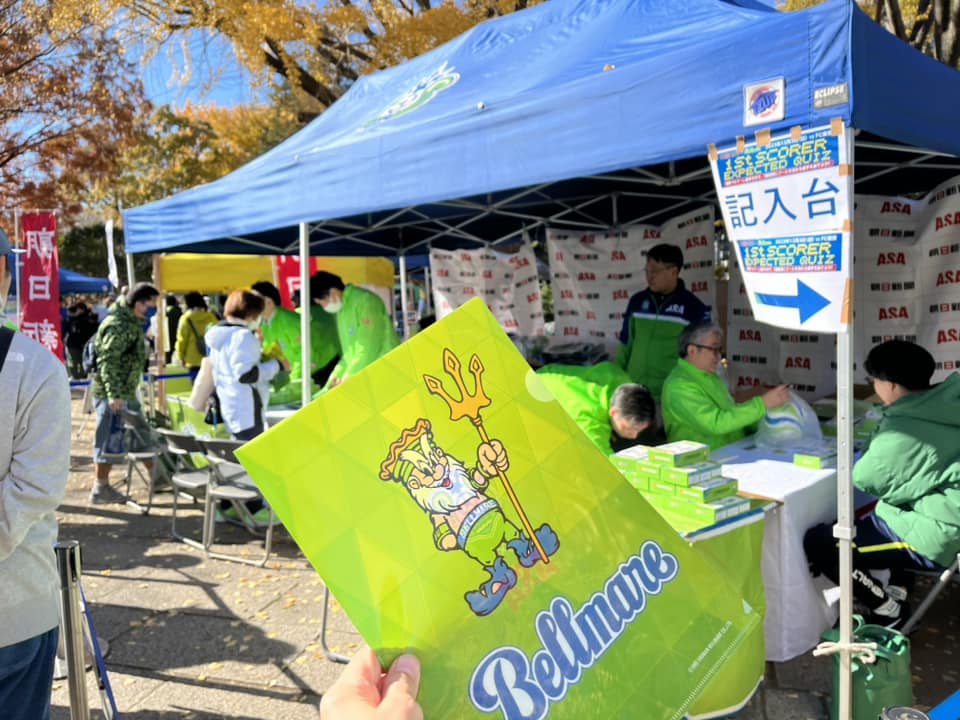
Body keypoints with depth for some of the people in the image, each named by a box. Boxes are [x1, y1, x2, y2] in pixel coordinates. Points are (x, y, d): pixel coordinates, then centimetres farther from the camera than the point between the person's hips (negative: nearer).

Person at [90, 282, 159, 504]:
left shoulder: (133, 322, 12)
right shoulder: (119, 326, -19)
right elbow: (107, 361, -24)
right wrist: (114, 394, -28)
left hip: (125, 392, 10)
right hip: (112, 394, -10)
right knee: (109, 440, -1)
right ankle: (100, 490, 9)